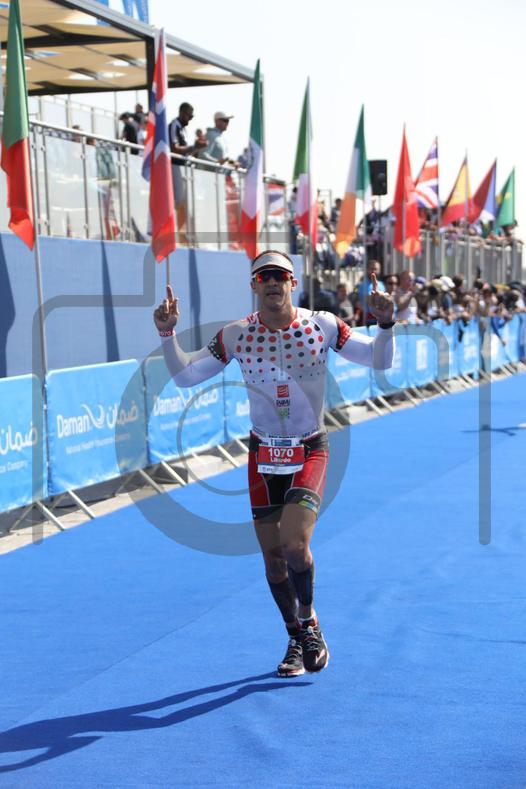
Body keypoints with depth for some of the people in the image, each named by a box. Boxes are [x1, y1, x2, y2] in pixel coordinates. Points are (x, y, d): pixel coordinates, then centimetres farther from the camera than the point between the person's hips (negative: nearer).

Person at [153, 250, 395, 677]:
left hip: (311, 451, -2)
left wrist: (385, 325, -20)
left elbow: (379, 361, -2)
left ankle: (309, 620, 9)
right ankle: (298, 640, 28)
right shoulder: (236, 335, -4)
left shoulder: (323, 325, -7)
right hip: (263, 454, 2)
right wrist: (168, 334, -14)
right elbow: (184, 376, 1)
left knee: (294, 544, -21)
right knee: (273, 557, 5)